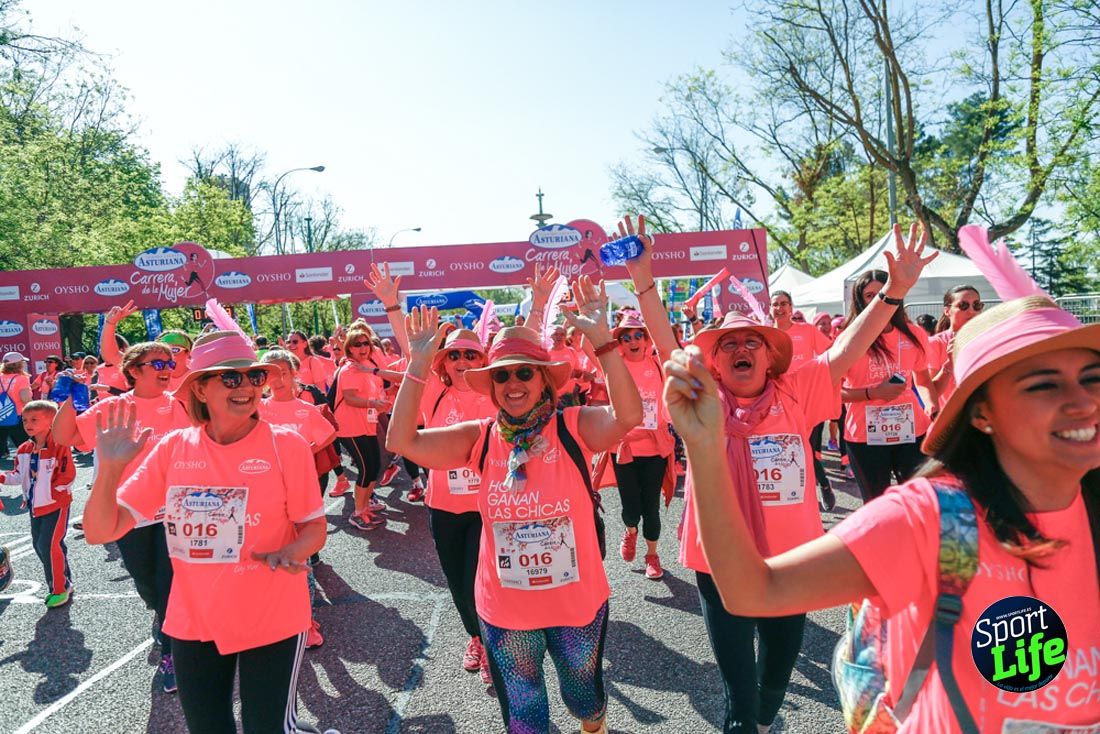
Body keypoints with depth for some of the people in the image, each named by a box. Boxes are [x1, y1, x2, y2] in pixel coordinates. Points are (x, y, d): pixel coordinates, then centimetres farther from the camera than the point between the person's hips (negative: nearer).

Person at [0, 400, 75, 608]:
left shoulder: (59, 447, -17)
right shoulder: (24, 450, 5)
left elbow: (67, 477, -18)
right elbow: (19, 476, 11)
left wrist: (49, 493, -17)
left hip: (56, 505, -8)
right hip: (36, 506, 8)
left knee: (49, 545, -9)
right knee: (39, 545, 14)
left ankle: (59, 589, 7)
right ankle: (63, 582, 29)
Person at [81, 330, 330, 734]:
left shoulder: (286, 445, -14)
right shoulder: (173, 448, -6)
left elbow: (314, 527, -8)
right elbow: (100, 531, -6)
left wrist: (290, 553, -28)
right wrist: (110, 467, -22)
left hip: (272, 619, -3)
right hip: (193, 620, 4)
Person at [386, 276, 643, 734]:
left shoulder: (573, 428, -13)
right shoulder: (480, 438, -7)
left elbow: (627, 416, -32)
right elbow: (403, 441, -16)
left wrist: (601, 340, -39)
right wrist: (418, 366, -23)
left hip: (578, 600, -1)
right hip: (504, 609, 1)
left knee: (583, 695, 27)